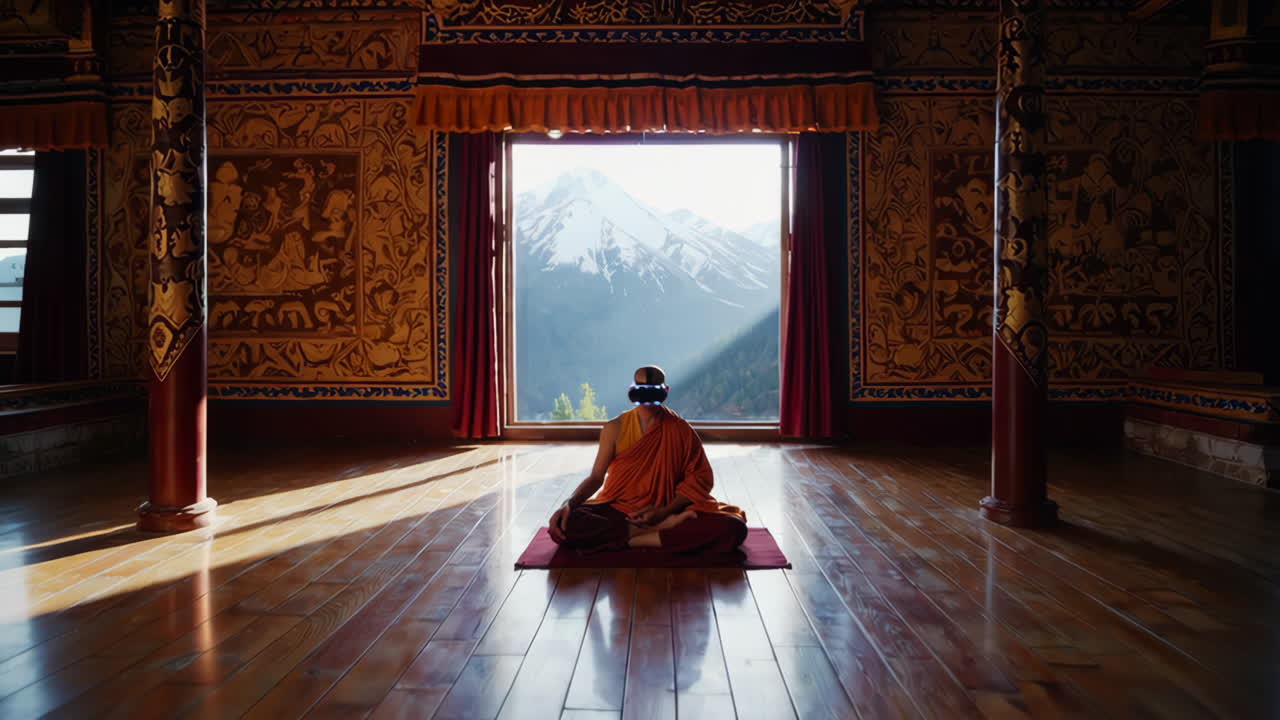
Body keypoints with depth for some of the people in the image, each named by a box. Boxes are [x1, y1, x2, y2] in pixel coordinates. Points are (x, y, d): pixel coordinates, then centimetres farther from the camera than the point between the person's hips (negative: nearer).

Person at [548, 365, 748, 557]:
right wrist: (570, 504, -18)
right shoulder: (615, 429, -1)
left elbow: (700, 477, -1)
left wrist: (664, 511, -14)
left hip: (667, 511, -1)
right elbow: (596, 477, 2)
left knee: (733, 527, -27)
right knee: (565, 525, -31)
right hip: (616, 511, 1)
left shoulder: (680, 430, -2)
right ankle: (663, 528, -23)